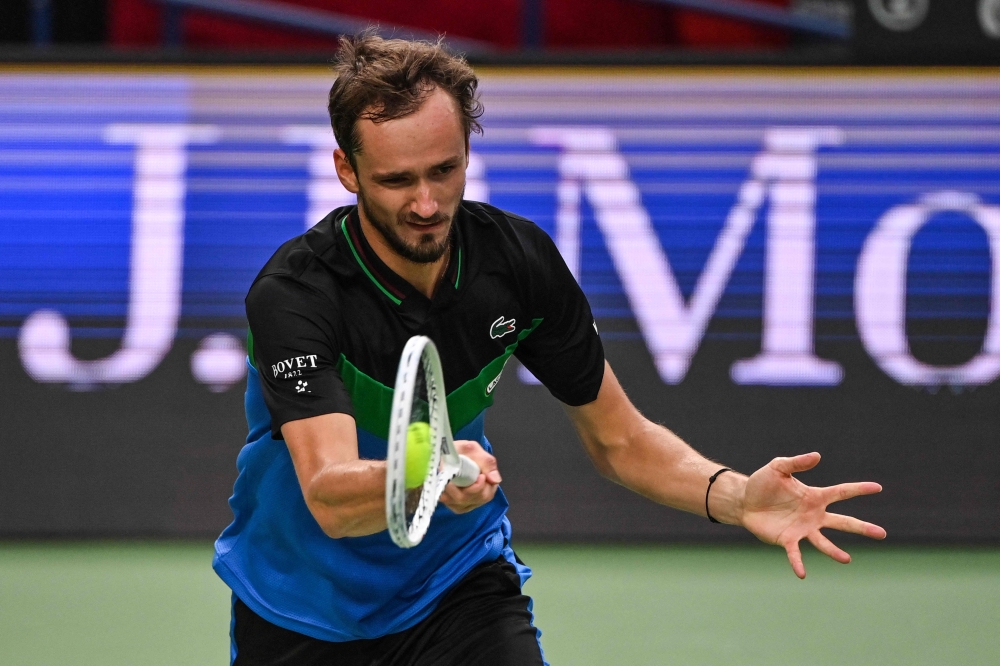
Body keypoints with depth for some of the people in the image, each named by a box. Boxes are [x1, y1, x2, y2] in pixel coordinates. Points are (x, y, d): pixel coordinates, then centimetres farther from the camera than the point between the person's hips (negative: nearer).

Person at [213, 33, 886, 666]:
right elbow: (329, 499, -39)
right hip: (297, 611, -2)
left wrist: (736, 496, -22)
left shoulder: (519, 258, -13)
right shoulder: (294, 293, -27)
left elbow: (619, 439, -3)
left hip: (461, 580, 2)